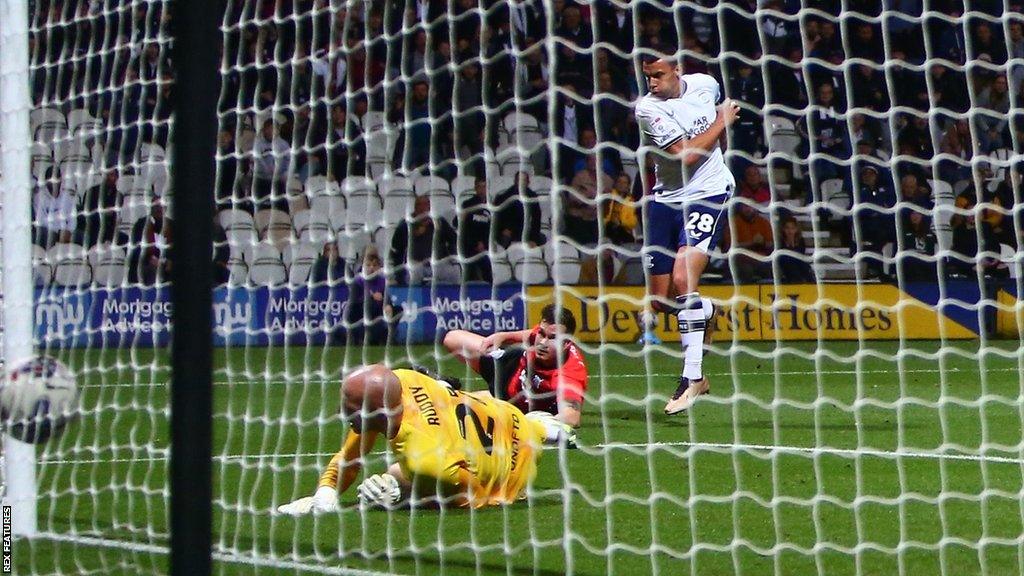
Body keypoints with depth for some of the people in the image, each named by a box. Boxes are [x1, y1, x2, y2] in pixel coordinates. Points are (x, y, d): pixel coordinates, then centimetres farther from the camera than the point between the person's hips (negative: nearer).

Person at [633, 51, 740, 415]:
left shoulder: (705, 84, -1)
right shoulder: (648, 108, -12)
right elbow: (686, 155, -18)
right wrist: (723, 121, -9)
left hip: (709, 193, -2)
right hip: (667, 198, 2)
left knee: (683, 279, -22)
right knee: (660, 298, 3)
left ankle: (693, 377, -16)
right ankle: (706, 310, 40)